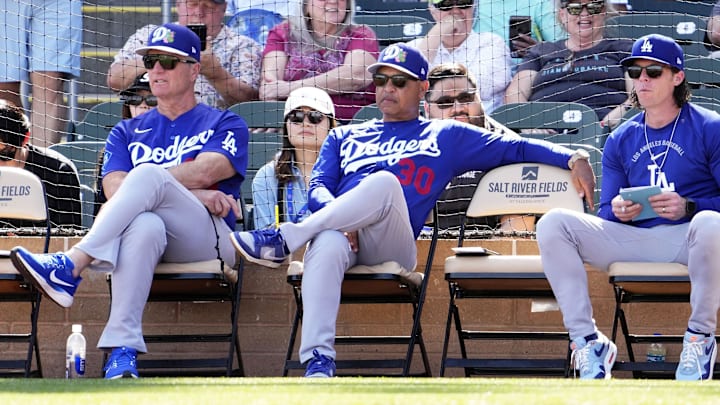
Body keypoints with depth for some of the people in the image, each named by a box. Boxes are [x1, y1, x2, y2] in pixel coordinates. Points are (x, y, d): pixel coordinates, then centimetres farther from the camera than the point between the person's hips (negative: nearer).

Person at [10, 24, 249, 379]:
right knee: (145, 224, -39)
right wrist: (197, 195, -5)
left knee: (146, 175, -31)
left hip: (208, 240, -2)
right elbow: (114, 188, 6)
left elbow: (204, 172, -4)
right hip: (147, 239, 2)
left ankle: (71, 265, -44)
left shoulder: (225, 124, 18)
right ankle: (122, 351, -51)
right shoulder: (127, 132, 27)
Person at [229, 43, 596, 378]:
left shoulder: (446, 136, 27)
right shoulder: (344, 137, 32)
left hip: (392, 246, -1)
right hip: (338, 229, 1)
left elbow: (514, 147, 19)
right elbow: (318, 188, 16)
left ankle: (284, 240, -37)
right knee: (326, 244, -39)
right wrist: (339, 215, -8)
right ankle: (318, 361, -54)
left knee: (385, 183, -35)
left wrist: (572, 158, 2)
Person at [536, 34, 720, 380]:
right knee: (553, 224, -15)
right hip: (634, 238, 5)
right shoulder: (620, 140, 16)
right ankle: (588, 342, -20)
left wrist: (688, 208, -21)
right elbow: (605, 214, 16)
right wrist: (616, 210, -9)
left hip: (688, 235, -4)